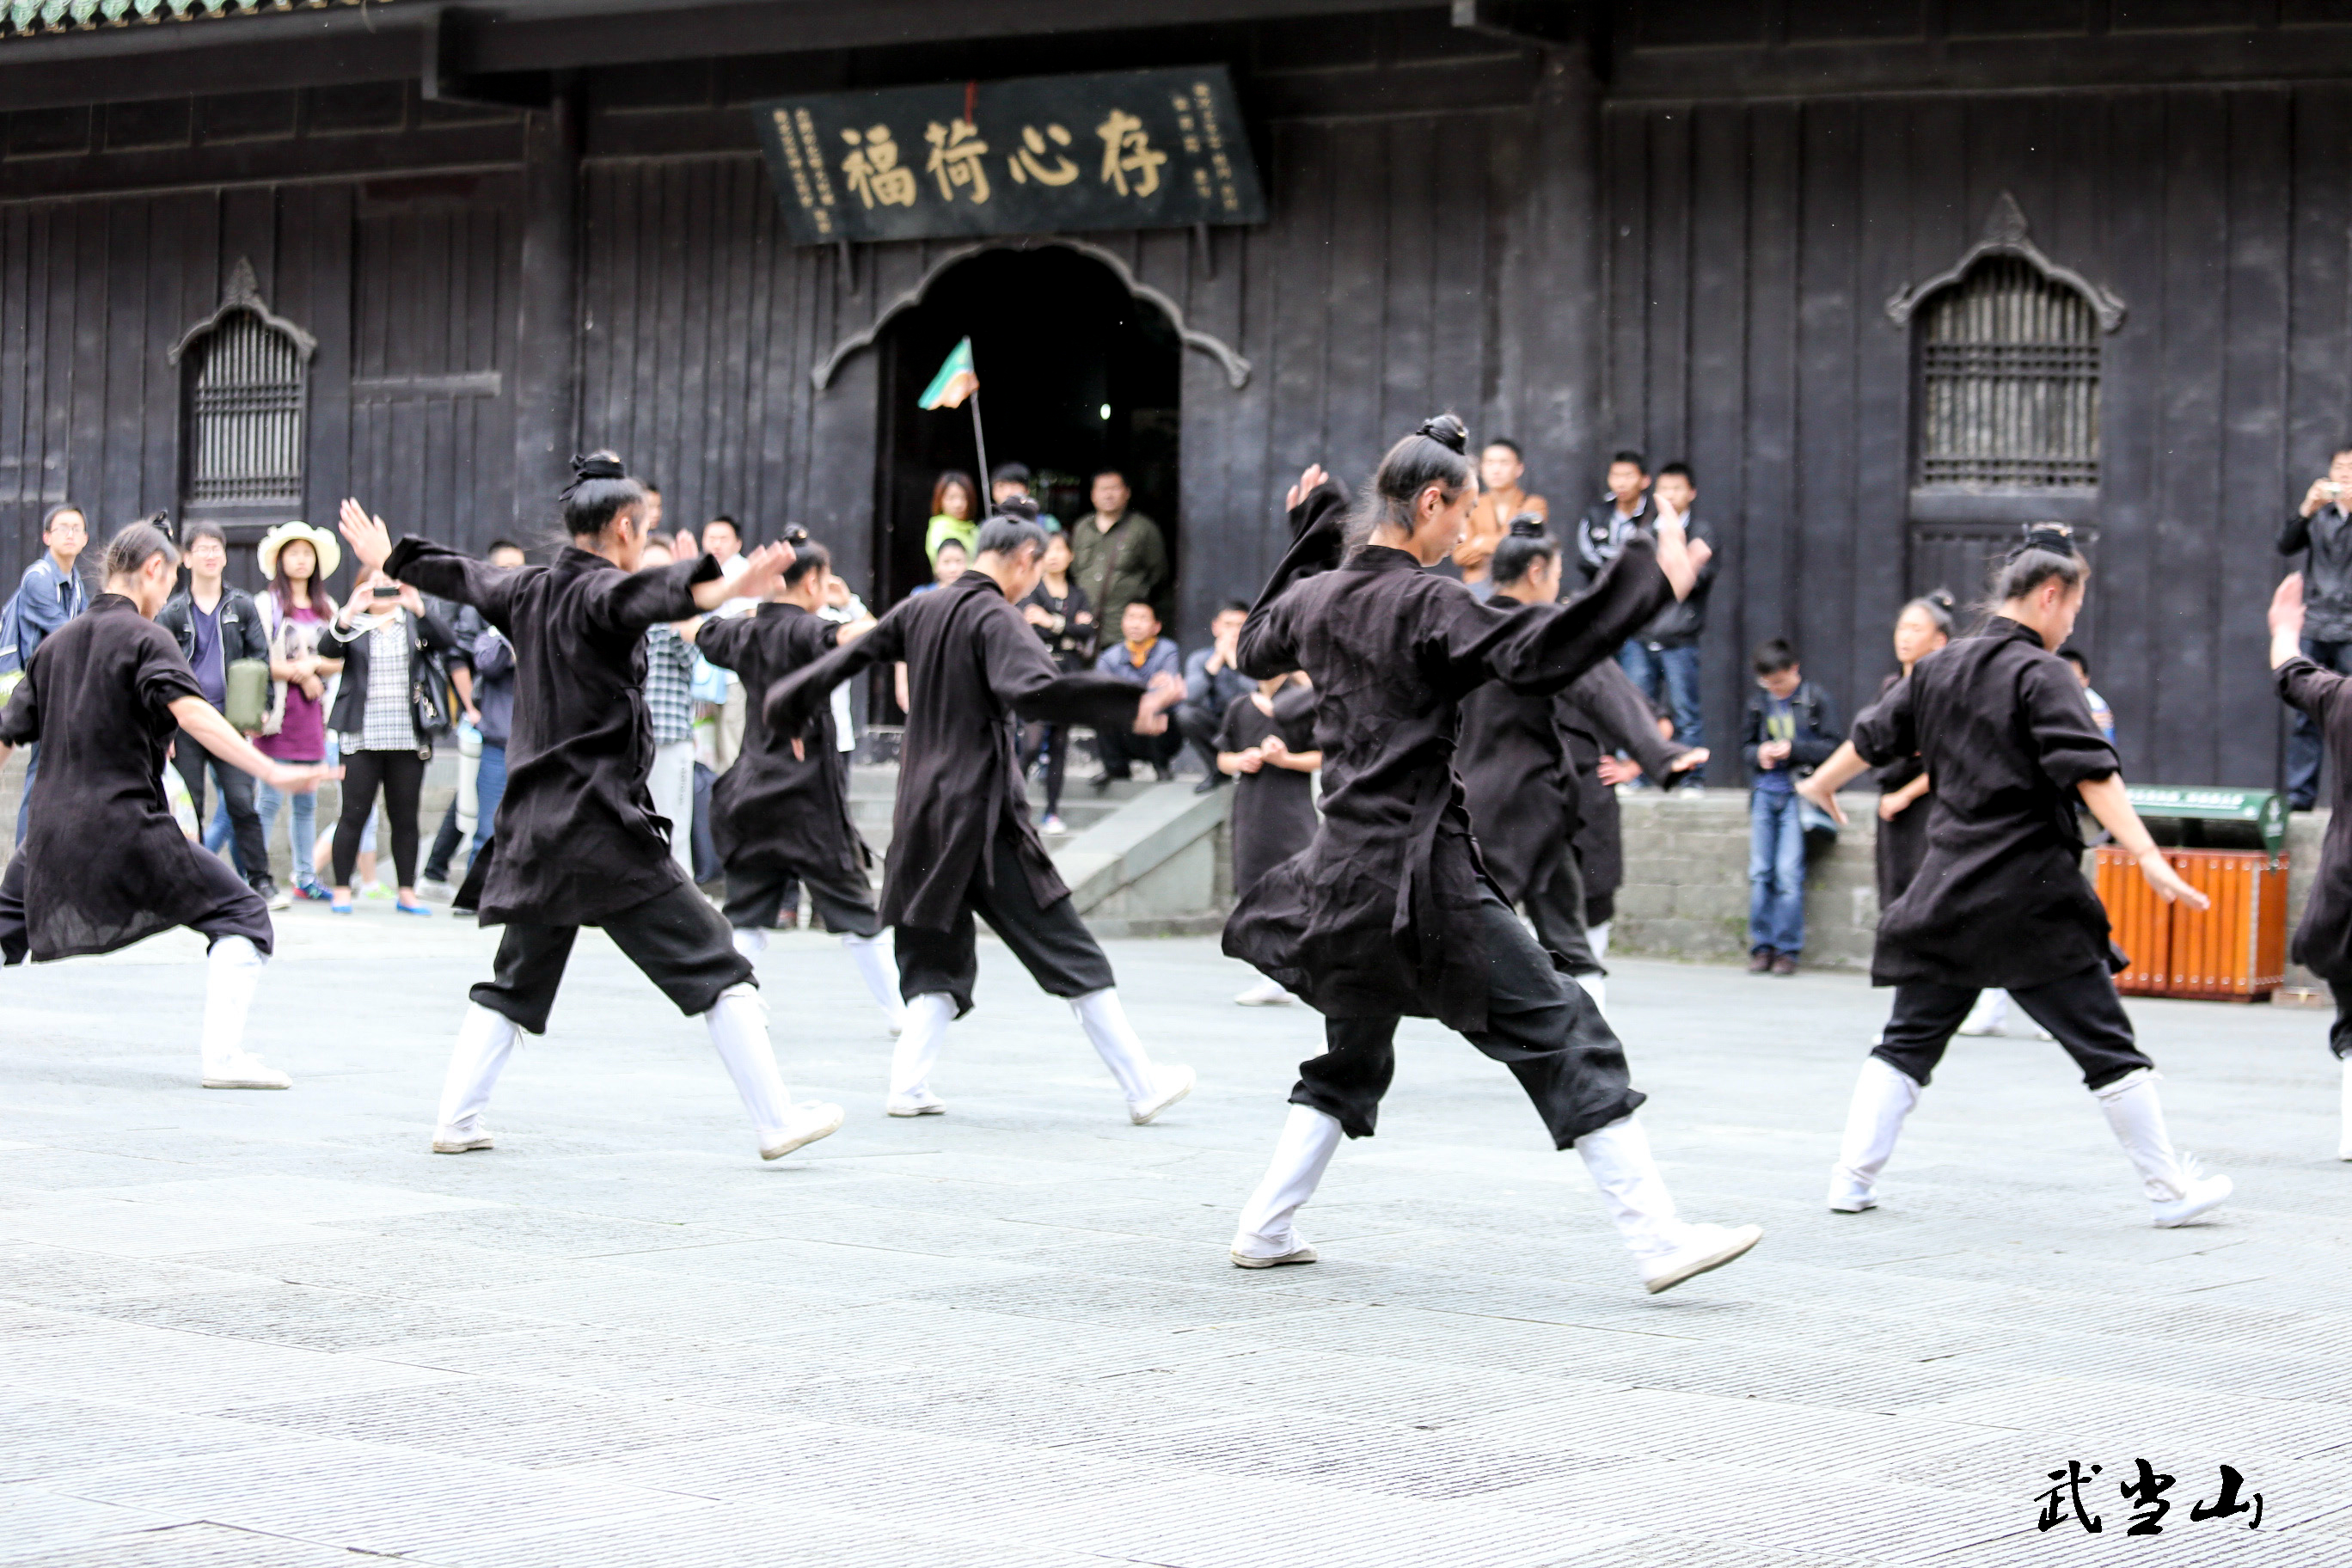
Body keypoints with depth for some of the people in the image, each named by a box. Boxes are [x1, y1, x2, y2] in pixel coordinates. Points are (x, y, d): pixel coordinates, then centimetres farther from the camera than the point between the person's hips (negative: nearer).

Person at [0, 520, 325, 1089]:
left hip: (51, 829, 7)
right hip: (127, 826, -7)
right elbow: (192, 715, -22)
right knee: (240, 913, -1)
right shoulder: (145, 638, -5)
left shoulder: (55, 643, 14)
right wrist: (270, 770, -30)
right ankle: (224, 1054, -14)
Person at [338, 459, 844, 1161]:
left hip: (533, 826, 8)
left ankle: (456, 1120, 18)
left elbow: (461, 576, 32)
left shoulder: (527, 590, 12)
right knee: (713, 967, -5)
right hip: (603, 826, -8)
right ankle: (778, 1121, -9)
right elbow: (643, 596, -35)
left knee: (516, 983, 21)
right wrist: (718, 591, -55)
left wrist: (390, 560, 51)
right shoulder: (598, 592, -11)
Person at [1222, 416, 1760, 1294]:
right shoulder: (1425, 604, -12)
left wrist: (1310, 540, 32)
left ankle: (1264, 1230, 21)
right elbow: (1532, 656, -26)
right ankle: (1658, 1241, -9)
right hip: (1421, 874, -8)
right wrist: (1644, 581, -21)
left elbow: (1256, 647, 31)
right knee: (1561, 1035, -5)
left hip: (1343, 874, 8)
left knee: (1350, 1059, 24)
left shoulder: (1318, 596, 9)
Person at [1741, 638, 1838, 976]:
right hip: (1765, 792, 4)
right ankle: (1761, 946, 8)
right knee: (1759, 872, 0)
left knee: (1788, 872, -11)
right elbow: (1745, 744, 19)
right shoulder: (1758, 700, 11)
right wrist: (1758, 754, -3)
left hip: (1798, 793, -4)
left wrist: (1792, 748, -14)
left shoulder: (1815, 699, 0)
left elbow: (1830, 747, -1)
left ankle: (1788, 949, -3)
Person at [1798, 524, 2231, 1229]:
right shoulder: (2040, 675, -9)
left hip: (1948, 892, 6)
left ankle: (1852, 1178, 11)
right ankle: (2171, 1190, 4)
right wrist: (2147, 856, -25)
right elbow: (2090, 773, -20)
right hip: (2032, 895, -6)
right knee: (2107, 1047, 0)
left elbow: (1871, 735, 25)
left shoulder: (1938, 669, 11)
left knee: (1909, 1040, 14)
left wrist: (1822, 785, 43)